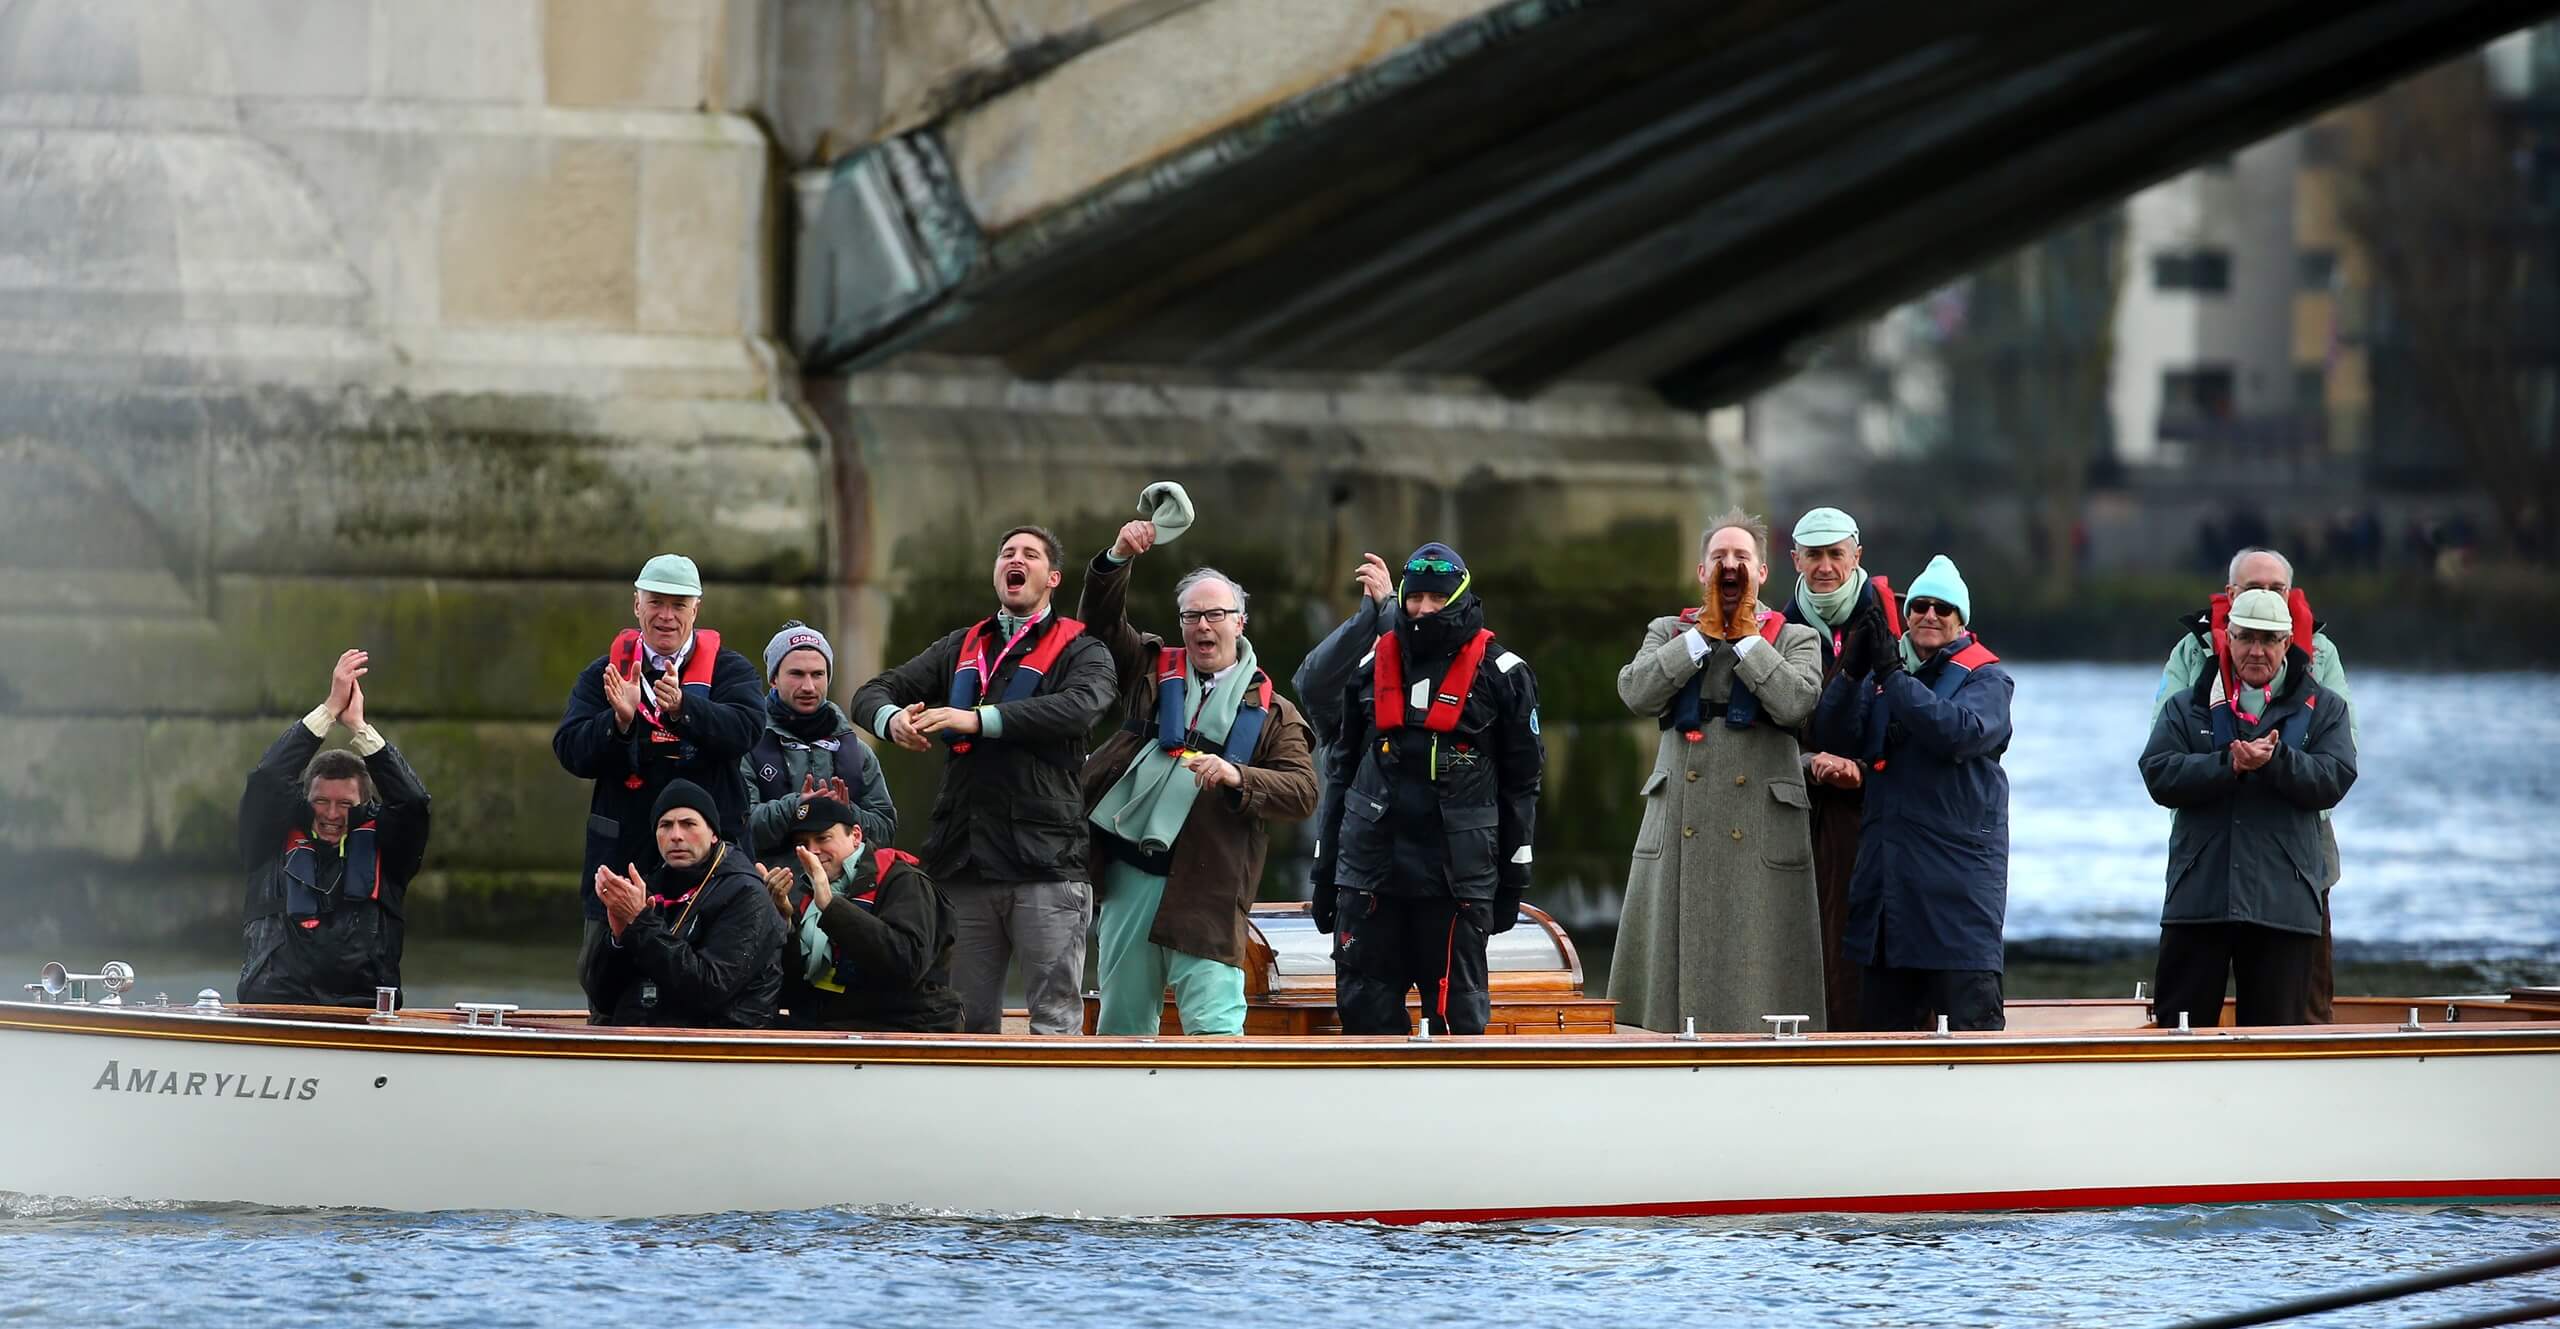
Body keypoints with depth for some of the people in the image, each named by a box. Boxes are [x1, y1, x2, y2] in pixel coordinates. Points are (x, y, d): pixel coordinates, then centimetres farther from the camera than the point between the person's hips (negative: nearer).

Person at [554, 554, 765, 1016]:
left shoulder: (729, 670, 5)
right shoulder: (604, 675, 9)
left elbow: (744, 728, -14)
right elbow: (571, 752, -2)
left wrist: (683, 707, -31)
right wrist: (619, 720, -22)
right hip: (623, 855, 2)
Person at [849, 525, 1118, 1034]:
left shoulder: (1079, 650, 5)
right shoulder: (962, 648, 21)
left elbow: (1080, 706, -17)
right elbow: (872, 694, 16)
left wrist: (979, 720, -24)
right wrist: (891, 719, -10)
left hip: (1045, 858, -5)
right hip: (964, 861, 5)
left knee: (1056, 1022, -7)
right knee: (967, 1020, 7)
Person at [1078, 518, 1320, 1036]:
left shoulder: (1270, 711, 5)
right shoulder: (1155, 671, 14)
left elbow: (1302, 793, -4)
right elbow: (1100, 622, 7)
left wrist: (1237, 777, -20)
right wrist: (1118, 558, -9)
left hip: (1205, 884, -4)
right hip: (1129, 874, 4)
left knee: (1213, 1023, -11)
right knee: (1121, 1018, 9)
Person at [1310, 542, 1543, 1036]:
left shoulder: (1501, 674, 1)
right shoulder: (1373, 667, 12)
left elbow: (1522, 782, 3)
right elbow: (1342, 771, 17)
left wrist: (1513, 879, 0)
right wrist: (1325, 868, 14)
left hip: (1457, 875, -4)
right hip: (1370, 862, 4)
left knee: (1456, 1009, -1)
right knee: (1364, 1004, 2)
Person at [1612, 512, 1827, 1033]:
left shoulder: (1794, 640, 9)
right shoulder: (1669, 634, 15)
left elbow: (1795, 702, -11)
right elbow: (1637, 694, -4)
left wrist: (1744, 634, -3)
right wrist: (1705, 630, -2)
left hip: (1761, 840, -2)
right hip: (1679, 834, 2)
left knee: (1757, 985, -4)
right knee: (1677, 968, 0)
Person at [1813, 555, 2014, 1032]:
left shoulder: (1985, 679, 0)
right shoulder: (1880, 674, 13)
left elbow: (1962, 732, -20)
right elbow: (1833, 737, 1)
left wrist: (1892, 675, -23)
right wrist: (1851, 673, -16)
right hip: (1885, 873, 5)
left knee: (1970, 1019, -7)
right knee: (1881, 1022, 10)